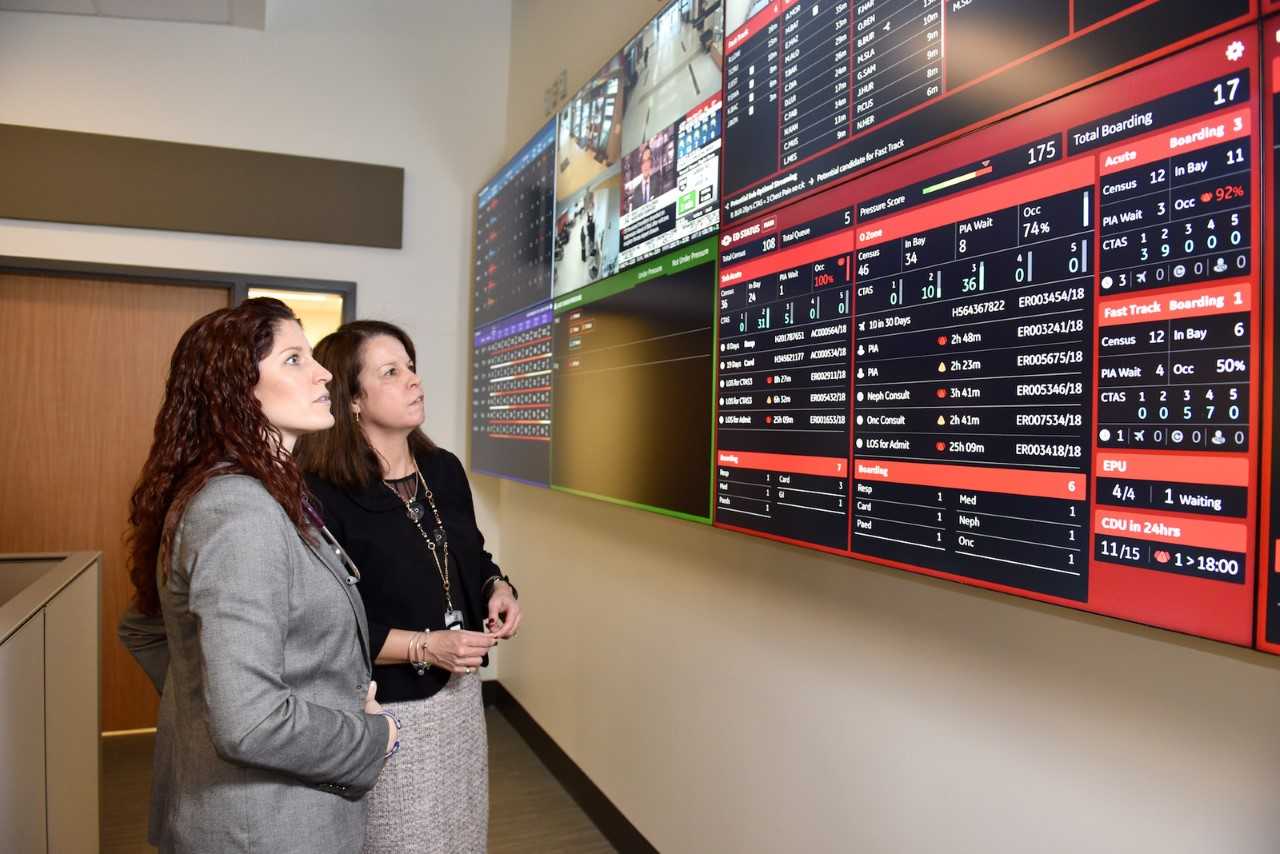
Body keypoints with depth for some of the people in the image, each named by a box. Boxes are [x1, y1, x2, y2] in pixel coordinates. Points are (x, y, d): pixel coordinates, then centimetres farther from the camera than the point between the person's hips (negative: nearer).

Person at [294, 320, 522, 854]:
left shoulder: (444, 470, 3)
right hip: (382, 714, -7)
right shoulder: (322, 496, -20)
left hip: (459, 695, 7)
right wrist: (424, 647, -23)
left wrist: (498, 588, -5)